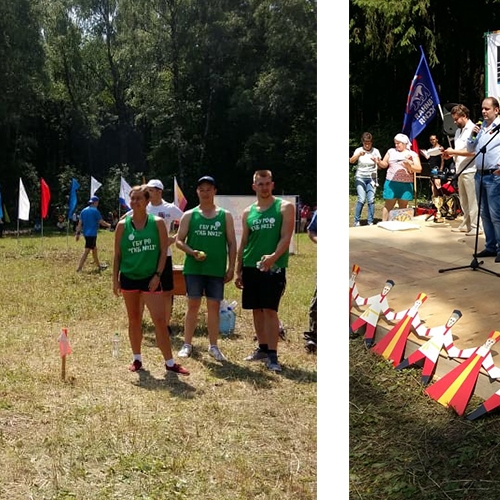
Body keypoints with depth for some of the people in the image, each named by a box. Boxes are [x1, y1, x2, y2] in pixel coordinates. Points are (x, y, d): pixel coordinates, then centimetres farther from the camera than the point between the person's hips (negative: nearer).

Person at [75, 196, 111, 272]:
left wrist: (78, 233, 8)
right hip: (92, 234, -8)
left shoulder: (84, 210, 9)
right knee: (86, 251, -6)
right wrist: (108, 225, 10)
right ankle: (79, 268, -9)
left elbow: (80, 223, 7)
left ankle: (98, 265, 31)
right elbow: (101, 222, -9)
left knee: (94, 249, 20)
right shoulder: (95, 210, -11)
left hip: (86, 233, 8)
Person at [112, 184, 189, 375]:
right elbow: (117, 254, 6)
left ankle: (169, 362, 3)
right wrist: (115, 279, 1)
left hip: (150, 278, -2)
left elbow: (163, 251, -1)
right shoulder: (123, 225, 1)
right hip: (129, 278, 2)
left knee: (160, 320, -5)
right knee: (134, 320, 10)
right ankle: (137, 359, 23)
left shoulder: (157, 223, -2)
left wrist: (157, 275, -9)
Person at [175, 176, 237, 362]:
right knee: (193, 305, 4)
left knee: (214, 306, 5)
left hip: (217, 270, 1)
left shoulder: (225, 216, 5)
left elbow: (231, 243, 6)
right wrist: (192, 252, -15)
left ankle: (213, 346, 14)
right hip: (193, 268, -1)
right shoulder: (189, 215, 4)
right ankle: (187, 344, 13)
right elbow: (179, 240, 3)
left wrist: (231, 267, -1)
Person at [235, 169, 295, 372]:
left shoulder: (285, 207, -2)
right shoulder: (248, 212, 11)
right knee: (256, 310, 10)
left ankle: (272, 355, -5)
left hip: (274, 267, -5)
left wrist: (274, 257, -28)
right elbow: (243, 242, 14)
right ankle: (262, 348, 24)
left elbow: (286, 237, -11)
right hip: (251, 267, 5)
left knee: (270, 310, -9)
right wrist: (238, 270, 10)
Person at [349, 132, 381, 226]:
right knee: (361, 199, -12)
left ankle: (370, 222, 2)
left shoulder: (375, 151, 2)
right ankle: (356, 221, 0)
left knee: (371, 200, -7)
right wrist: (358, 155, -32)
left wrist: (376, 161, -22)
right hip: (360, 178, -1)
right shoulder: (359, 150, 0)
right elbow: (351, 161, -15)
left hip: (372, 178, 1)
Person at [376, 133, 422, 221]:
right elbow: (384, 164, 13)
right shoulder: (391, 151, 10)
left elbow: (419, 169, -2)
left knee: (403, 207, 4)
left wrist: (409, 166, -19)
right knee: (388, 206, 0)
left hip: (406, 185, -1)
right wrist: (379, 162, -9)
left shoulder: (412, 154, 5)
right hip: (391, 183, 1)